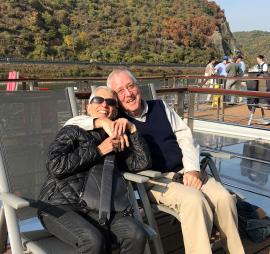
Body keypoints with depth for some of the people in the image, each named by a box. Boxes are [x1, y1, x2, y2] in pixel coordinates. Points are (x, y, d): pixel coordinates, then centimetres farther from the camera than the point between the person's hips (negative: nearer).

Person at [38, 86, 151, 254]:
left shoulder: (118, 139, 22)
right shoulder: (73, 131, 8)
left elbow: (143, 163, 13)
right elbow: (56, 167, -9)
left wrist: (132, 129, 8)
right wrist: (98, 151, -6)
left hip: (96, 208, 4)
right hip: (61, 206, -3)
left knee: (137, 235, -23)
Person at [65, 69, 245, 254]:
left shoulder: (160, 107, 15)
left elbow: (184, 136, 11)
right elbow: (71, 123, -4)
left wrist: (192, 169, -5)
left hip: (184, 172, 5)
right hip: (154, 181, -4)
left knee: (224, 198, -16)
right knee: (194, 200, -31)